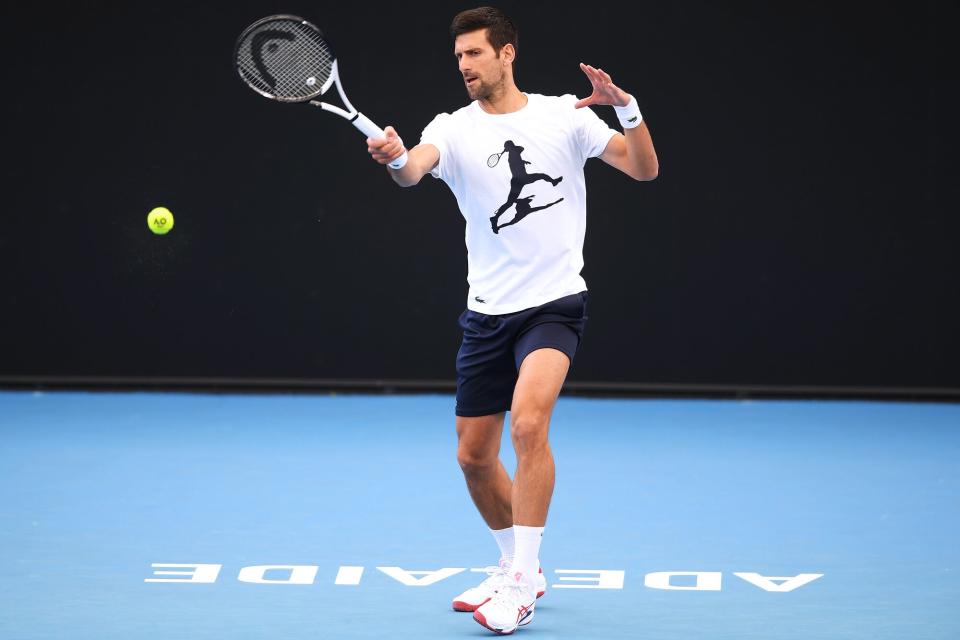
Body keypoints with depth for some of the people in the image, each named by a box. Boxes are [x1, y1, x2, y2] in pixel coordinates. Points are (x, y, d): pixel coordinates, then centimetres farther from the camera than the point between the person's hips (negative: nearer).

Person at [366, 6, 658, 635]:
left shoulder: (564, 114, 0)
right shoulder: (454, 129, 0)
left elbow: (645, 168, -3)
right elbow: (416, 167, -22)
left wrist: (627, 106, -20)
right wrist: (396, 158, -47)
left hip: (555, 304, -4)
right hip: (487, 315, 4)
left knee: (528, 422, -26)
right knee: (474, 456, 9)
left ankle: (521, 584, -19)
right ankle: (518, 567, 32)